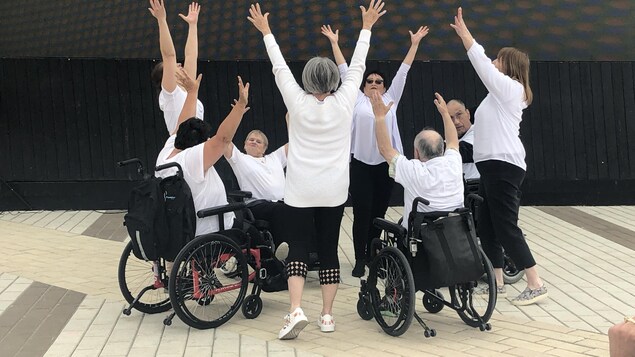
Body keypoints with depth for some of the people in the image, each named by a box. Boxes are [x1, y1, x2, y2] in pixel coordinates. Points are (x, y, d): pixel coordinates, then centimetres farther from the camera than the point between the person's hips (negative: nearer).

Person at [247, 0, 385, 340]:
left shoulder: (297, 103, -7)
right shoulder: (344, 103, -4)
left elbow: (280, 67, 3)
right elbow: (357, 67, 7)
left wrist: (266, 31, 15)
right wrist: (366, 28, 17)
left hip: (300, 190, -2)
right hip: (334, 190, 2)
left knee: (297, 246, 2)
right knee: (329, 248, 9)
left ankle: (295, 311, -14)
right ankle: (327, 315, 11)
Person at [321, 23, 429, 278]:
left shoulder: (390, 99, 13)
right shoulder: (357, 99, 10)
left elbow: (403, 71, 13)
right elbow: (344, 70, 11)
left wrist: (414, 44, 13)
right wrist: (334, 43, 12)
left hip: (385, 164, 2)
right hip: (360, 164, -2)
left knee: (379, 212, 9)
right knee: (362, 213, -3)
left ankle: (372, 254, 22)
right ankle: (360, 259, 3)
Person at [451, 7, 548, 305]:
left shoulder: (510, 87, -6)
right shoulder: (502, 92, 19)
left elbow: (481, 63, -8)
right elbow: (484, 64, 24)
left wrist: (464, 33, 0)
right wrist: (464, 35, 28)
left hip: (503, 166, -10)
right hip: (494, 165, 10)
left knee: (506, 228, -9)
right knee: (486, 227, 9)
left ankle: (536, 285, -3)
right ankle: (497, 283, 16)